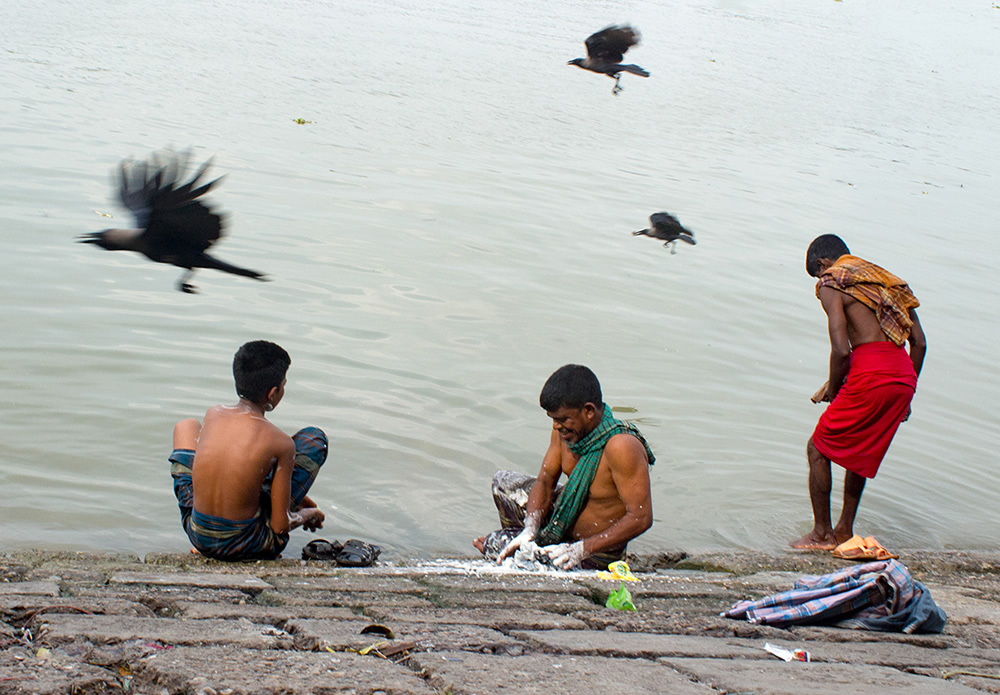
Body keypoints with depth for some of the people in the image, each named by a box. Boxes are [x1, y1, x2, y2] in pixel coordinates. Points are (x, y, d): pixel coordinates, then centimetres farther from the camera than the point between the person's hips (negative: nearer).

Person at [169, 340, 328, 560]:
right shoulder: (280, 443, -16)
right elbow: (280, 526, -12)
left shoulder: (213, 414, -3)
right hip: (245, 547, -4)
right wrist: (309, 515, 12)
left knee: (186, 426, 27)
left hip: (197, 535, 4)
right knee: (314, 437, 6)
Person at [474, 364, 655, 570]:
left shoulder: (621, 447, -35)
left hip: (595, 557, -8)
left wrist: (581, 550, -37)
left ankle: (493, 546, 18)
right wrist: (530, 529, -20)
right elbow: (545, 481, -2)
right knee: (502, 481, 15)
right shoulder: (564, 430, -11)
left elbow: (641, 518, -33)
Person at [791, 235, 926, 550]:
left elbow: (841, 350, -12)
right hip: (904, 376, 7)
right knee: (858, 451, 25)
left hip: (870, 375, -7)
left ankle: (822, 533, 15)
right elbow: (919, 343, 16)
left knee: (818, 448, 10)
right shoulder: (888, 282, 21)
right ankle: (845, 530, 32)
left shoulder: (831, 284, 0)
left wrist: (832, 391, 5)